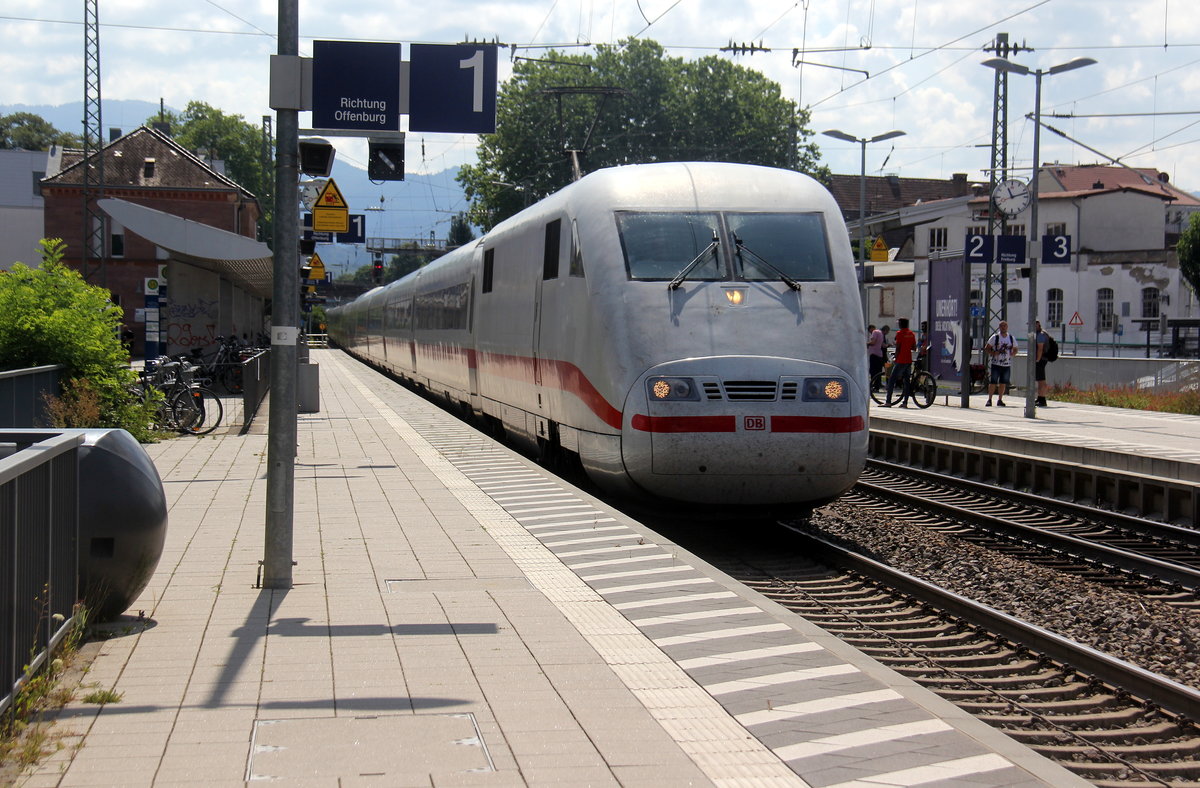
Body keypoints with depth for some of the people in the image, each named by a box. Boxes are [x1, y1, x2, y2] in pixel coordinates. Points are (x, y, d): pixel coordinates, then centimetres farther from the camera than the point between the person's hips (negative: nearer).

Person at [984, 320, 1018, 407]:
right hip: (996, 363, -3)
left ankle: (1000, 400, 16)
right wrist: (993, 353, -17)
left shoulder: (1012, 338, 8)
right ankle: (989, 399, 3)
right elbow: (987, 348, 0)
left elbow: (1015, 349, 18)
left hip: (1007, 364, 3)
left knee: (1003, 383, 6)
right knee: (993, 382, -4)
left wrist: (1012, 354, -5)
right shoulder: (995, 337, -2)